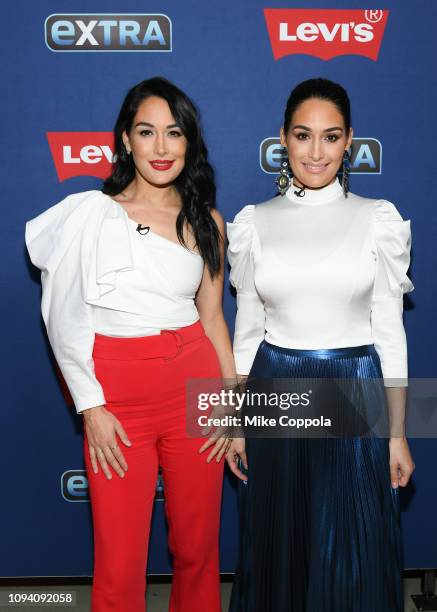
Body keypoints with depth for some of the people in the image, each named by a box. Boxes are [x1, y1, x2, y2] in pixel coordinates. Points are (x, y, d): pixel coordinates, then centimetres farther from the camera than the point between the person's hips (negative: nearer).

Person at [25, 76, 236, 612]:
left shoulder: (207, 222, 7)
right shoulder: (89, 213, -3)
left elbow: (212, 318, 10)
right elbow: (65, 318, -2)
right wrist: (90, 407, -7)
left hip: (195, 388, 3)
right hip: (118, 395, -2)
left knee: (197, 546, 14)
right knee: (119, 560, 5)